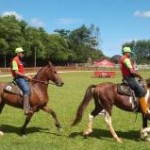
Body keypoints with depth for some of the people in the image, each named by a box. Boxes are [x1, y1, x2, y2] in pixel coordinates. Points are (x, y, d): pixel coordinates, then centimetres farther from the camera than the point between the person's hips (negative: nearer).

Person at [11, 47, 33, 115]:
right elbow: (16, 72, -19)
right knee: (26, 90, -27)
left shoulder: (19, 60, 20)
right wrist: (26, 76, -19)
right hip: (18, 78, -10)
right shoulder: (15, 60, -10)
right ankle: (26, 110, -33)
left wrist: (27, 76, 13)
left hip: (22, 78, 11)